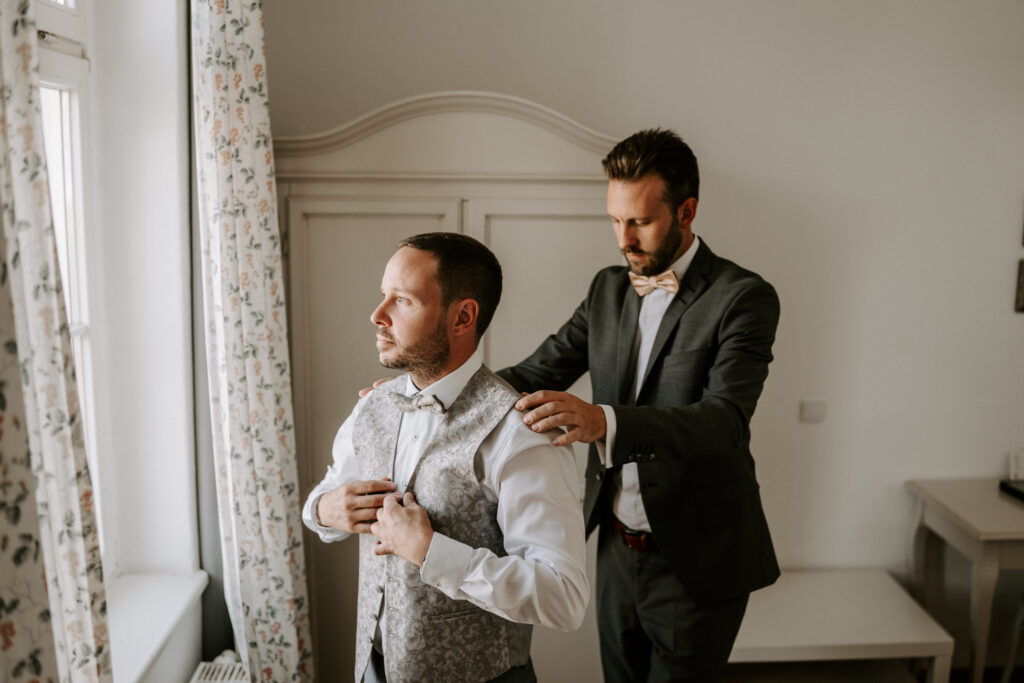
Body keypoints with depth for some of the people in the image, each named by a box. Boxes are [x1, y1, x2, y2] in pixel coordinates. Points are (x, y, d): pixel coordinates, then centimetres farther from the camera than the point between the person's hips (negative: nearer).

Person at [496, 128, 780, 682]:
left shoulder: (743, 297, -16)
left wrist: (603, 421, -44)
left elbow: (724, 421, -28)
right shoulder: (609, 288, 4)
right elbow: (542, 371, 1)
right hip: (617, 548, 6)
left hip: (696, 562, -5)